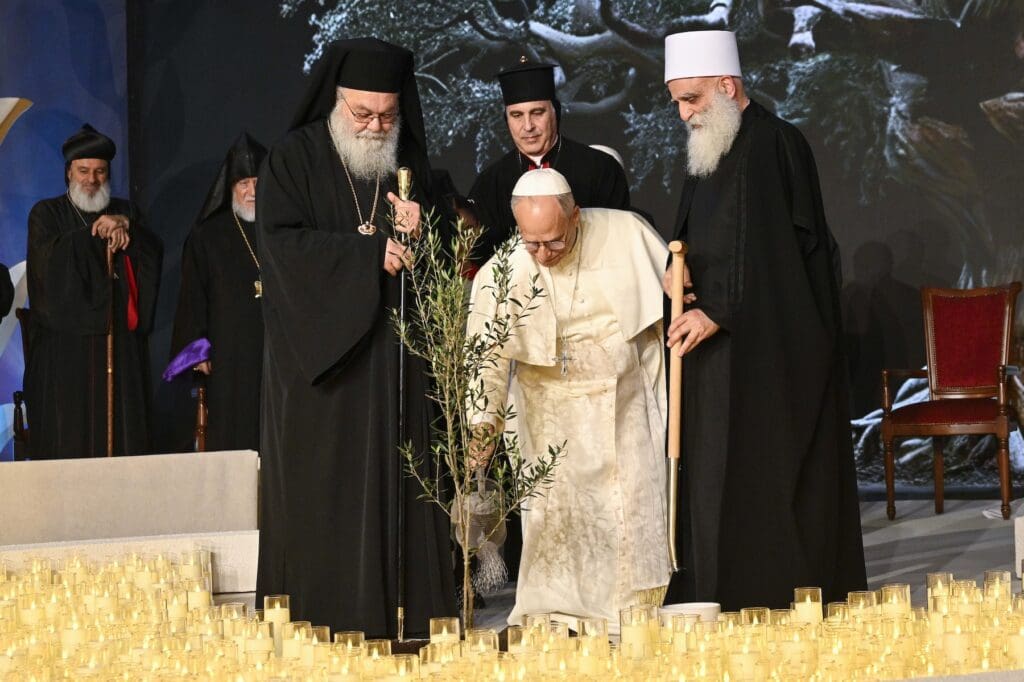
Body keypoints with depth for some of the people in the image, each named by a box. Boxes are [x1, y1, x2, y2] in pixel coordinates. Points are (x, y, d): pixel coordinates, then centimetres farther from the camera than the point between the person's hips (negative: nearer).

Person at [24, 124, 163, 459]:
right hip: (66, 342, -3)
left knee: (122, 433, -4)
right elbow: (51, 260, -9)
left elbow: (153, 256, 3)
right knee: (67, 437, -7)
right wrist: (98, 234, -7)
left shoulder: (126, 213, 18)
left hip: (120, 340, 3)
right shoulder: (47, 214, 9)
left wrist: (126, 227, -11)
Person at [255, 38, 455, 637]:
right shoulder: (296, 159, 0)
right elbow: (282, 242, -12)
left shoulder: (410, 164, 11)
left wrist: (416, 234, -8)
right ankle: (320, 623, -2)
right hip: (322, 351, -3)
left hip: (396, 354, 4)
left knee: (398, 484, -1)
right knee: (324, 490, -5)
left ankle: (403, 616, 1)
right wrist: (369, 252, -16)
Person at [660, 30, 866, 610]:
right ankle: (727, 604, 8)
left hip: (771, 355, -8)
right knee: (717, 488, 5)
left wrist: (718, 313, -19)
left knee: (770, 489, -6)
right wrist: (678, 273, -1)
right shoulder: (709, 155, 16)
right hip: (719, 354, 9)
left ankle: (783, 603, -1)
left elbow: (779, 253, -18)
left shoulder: (776, 145, -11)